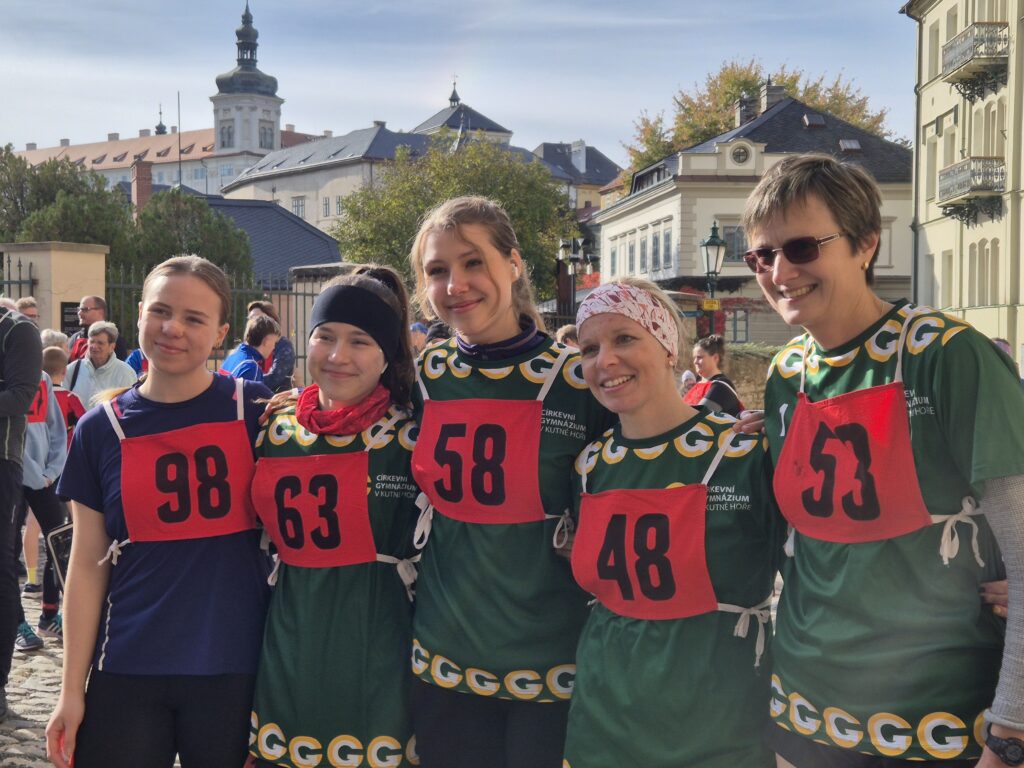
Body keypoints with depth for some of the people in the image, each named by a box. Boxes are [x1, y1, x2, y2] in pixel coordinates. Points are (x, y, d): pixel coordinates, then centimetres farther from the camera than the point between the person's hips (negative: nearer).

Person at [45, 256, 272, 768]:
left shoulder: (254, 410, -2)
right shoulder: (101, 430, 2)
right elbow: (88, 566, 3)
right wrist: (72, 690, 1)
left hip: (234, 668, -1)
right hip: (127, 673, 1)